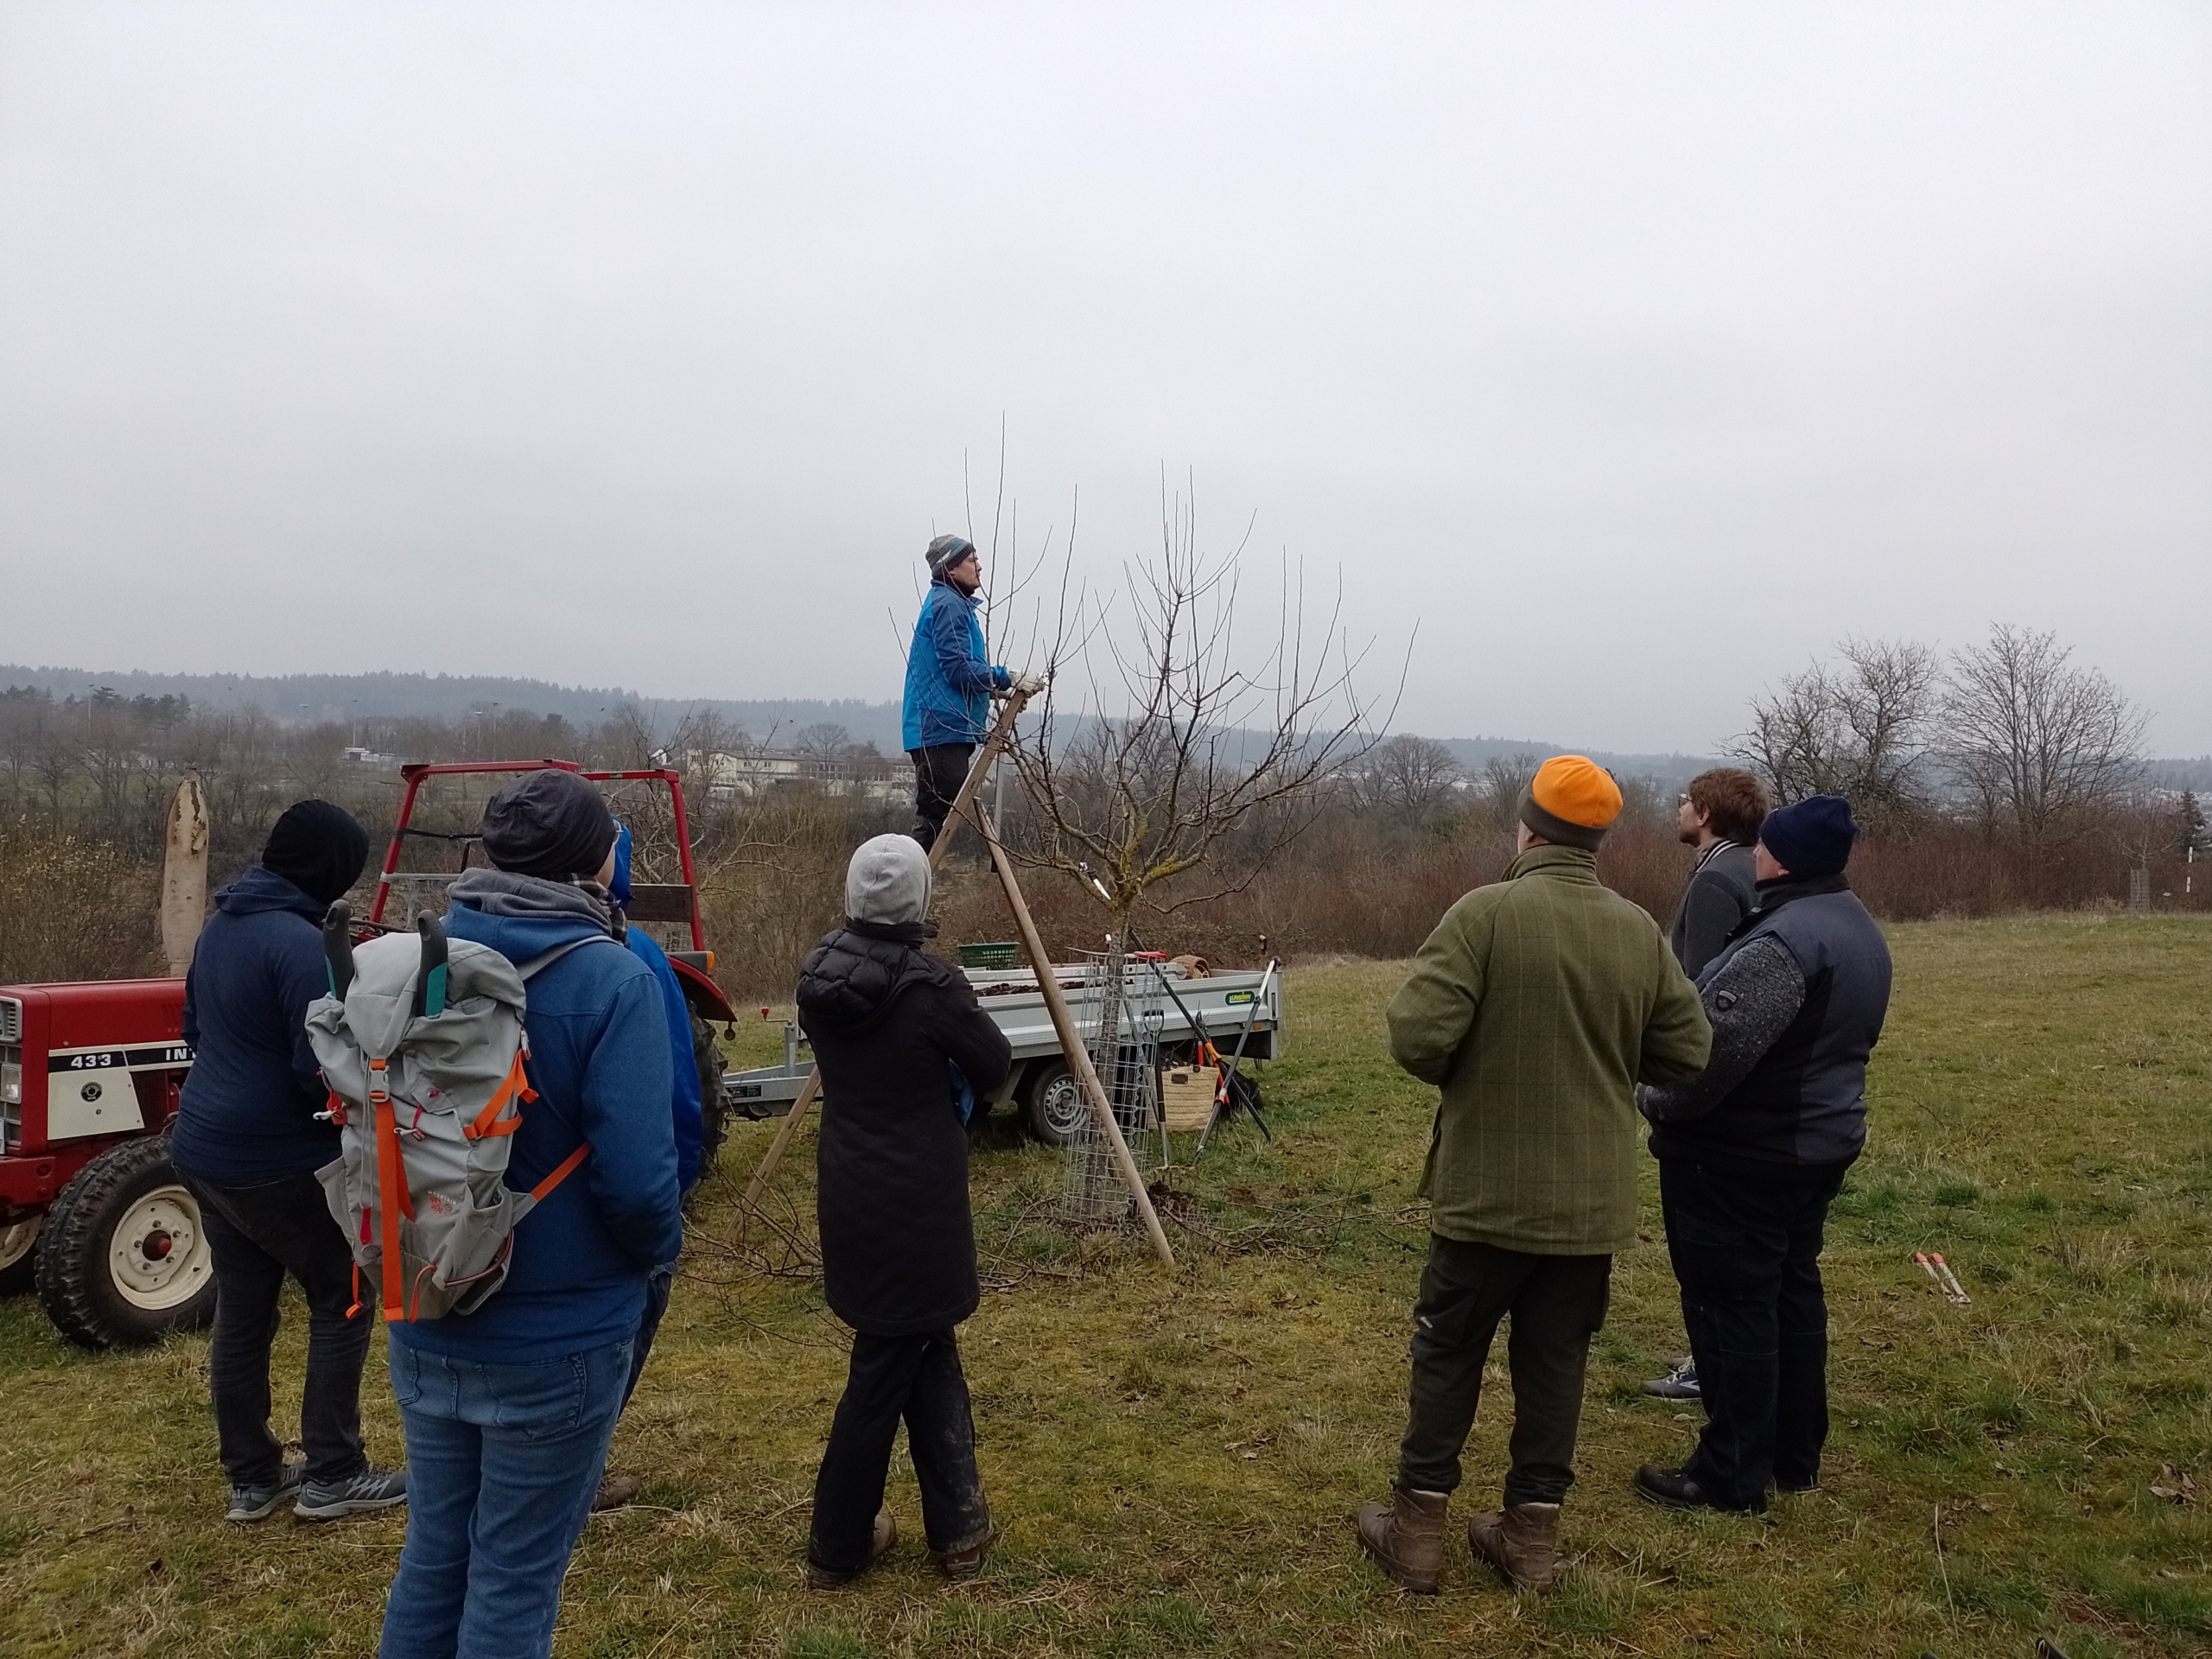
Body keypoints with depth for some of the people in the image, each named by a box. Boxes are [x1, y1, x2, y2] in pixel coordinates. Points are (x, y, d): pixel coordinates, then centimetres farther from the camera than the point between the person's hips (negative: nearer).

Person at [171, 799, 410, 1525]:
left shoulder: (221, 925, 7)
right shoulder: (299, 941, -22)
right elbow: (321, 1067, -23)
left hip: (204, 1147, 9)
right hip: (275, 1160, -9)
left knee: (241, 1310, 16)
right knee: (343, 1301, 6)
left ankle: (251, 1477, 25)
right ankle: (330, 1475, 11)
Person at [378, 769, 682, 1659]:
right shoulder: (611, 981, -20)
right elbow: (635, 1175, -24)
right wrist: (660, 1248, -3)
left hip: (426, 1327, 6)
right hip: (556, 1339, -5)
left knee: (434, 1553, 22)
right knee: (514, 1582, 11)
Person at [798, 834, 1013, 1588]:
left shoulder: (818, 975, -1)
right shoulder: (932, 987, -20)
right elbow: (995, 1066, -5)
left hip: (851, 1194, 6)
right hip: (916, 1202, -6)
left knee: (926, 1345, 18)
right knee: (886, 1365, 7)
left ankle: (958, 1525, 25)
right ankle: (835, 1546, 21)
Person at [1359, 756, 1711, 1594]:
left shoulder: (1485, 912, -15)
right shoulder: (1641, 931, 0)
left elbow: (1417, 1035, -21)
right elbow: (1687, 1052, 4)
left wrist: (1463, 1074, 0)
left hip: (1487, 1193, -4)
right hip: (1592, 1202, 4)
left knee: (1448, 1355, 11)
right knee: (1555, 1363, 15)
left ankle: (1418, 1528, 20)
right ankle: (1531, 1534, 24)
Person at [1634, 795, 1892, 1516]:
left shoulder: (1783, 940, -25)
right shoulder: (1859, 928, 9)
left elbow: (1718, 1049, -29)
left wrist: (1656, 1103, -13)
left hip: (1743, 1154, -10)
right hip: (1821, 1139, 10)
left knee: (1731, 1303, 0)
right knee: (1793, 1289, 19)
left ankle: (1733, 1475, 9)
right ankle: (1795, 1455, 31)